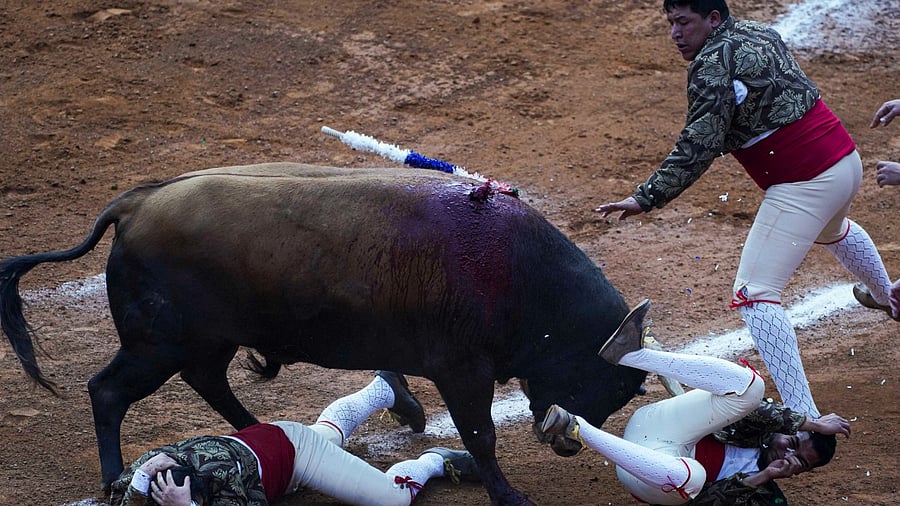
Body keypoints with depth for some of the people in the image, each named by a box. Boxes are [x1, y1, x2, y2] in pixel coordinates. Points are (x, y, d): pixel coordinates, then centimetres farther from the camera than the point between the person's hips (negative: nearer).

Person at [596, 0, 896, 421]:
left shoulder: (713, 64, -16)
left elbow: (698, 148, -24)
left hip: (802, 186, -10)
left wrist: (647, 197, -26)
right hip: (846, 157, 10)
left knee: (754, 296, -12)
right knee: (832, 230, 43)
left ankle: (804, 418, -22)